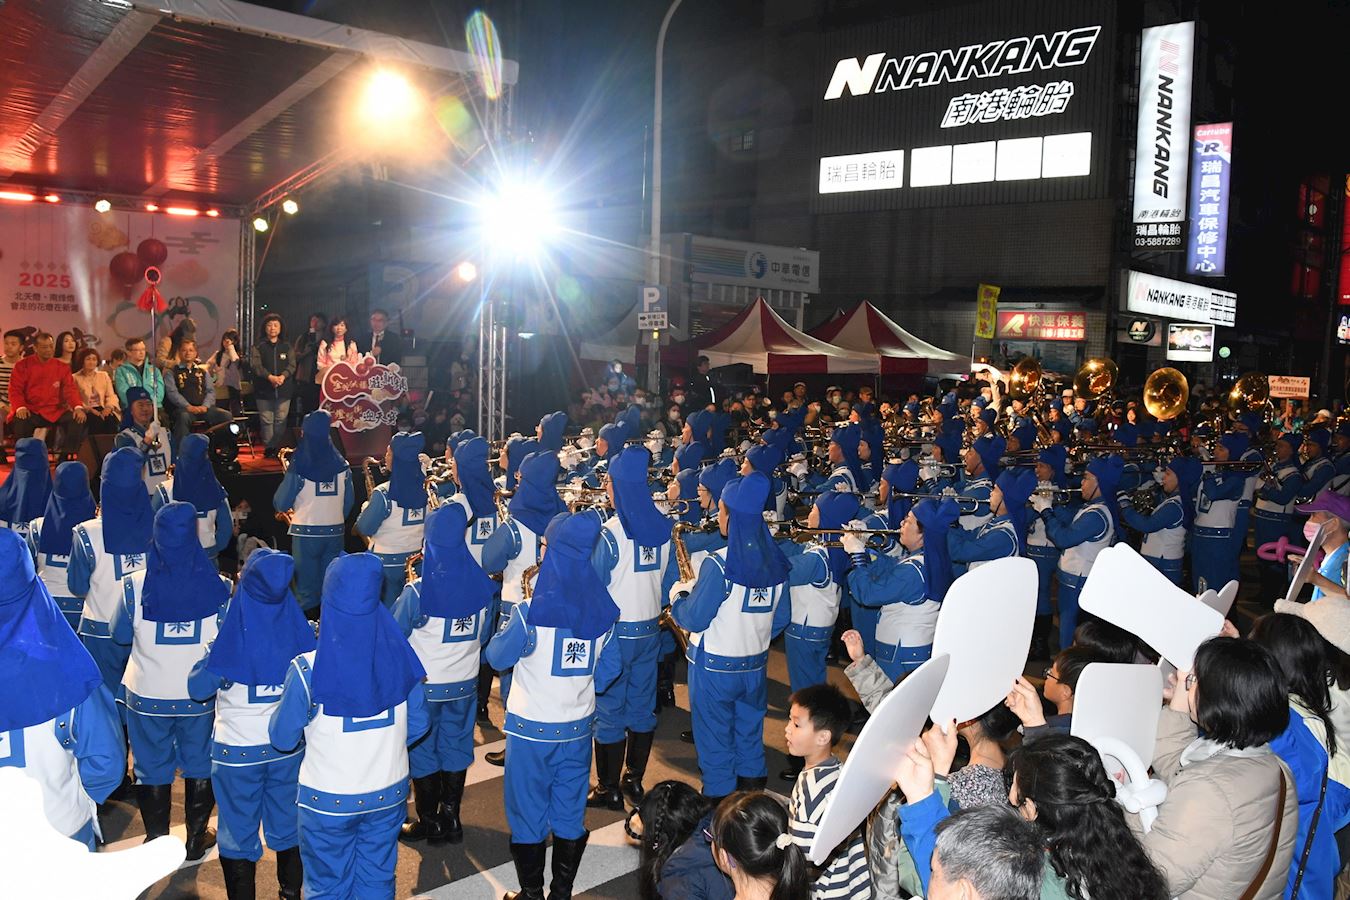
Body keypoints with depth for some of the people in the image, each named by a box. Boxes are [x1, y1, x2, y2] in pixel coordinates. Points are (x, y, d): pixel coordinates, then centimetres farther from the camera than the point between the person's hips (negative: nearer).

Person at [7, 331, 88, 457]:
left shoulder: (62, 367, 9)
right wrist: (20, 407, -20)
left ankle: (67, 458, -14)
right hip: (30, 411, -2)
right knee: (20, 422, -35)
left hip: (56, 411, 2)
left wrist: (78, 407, -18)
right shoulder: (22, 365, 4)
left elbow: (71, 389, 2)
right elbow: (15, 390, 0)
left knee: (78, 420, -25)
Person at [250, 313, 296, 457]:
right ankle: (268, 448, 6)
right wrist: (270, 377, -20)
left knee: (281, 420, 2)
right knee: (266, 420, -1)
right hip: (264, 390, -1)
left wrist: (283, 376, -16)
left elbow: (292, 365, 3)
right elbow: (255, 365, -6)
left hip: (284, 390, 1)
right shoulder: (258, 347, 6)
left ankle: (278, 448, 10)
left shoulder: (286, 347, 13)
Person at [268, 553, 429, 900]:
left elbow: (281, 739, -9)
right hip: (388, 794, 3)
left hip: (328, 802, -2)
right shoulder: (399, 656, -14)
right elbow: (417, 725, -2)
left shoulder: (307, 670, -24)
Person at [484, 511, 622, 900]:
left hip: (532, 728, -4)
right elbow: (611, 666, 4)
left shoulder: (531, 611, -22)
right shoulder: (602, 609, -7)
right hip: (578, 726, 4)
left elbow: (497, 657, -7)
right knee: (571, 815, 17)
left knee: (528, 815, 13)